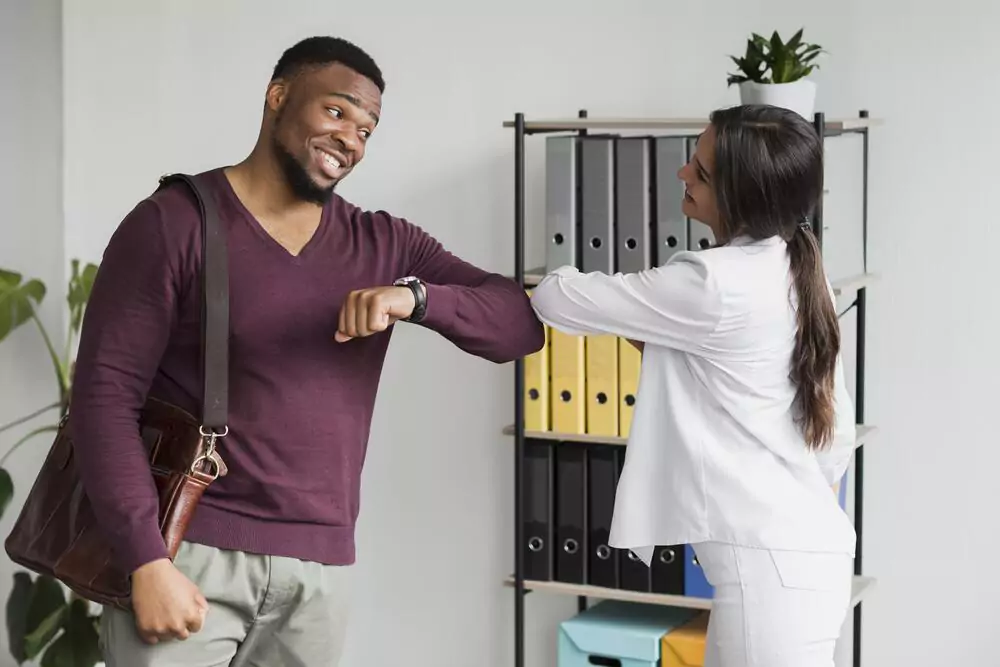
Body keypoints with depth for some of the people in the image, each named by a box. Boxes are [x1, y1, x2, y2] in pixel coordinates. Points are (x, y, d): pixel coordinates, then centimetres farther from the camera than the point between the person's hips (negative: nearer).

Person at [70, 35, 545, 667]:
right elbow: (105, 395, -8)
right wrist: (147, 561, -16)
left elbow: (522, 323, 2)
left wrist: (414, 296, -16)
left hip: (321, 567, 4)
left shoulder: (386, 245, 8)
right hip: (190, 549, -4)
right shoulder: (174, 223, -4)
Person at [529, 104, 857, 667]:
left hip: (768, 561, -9)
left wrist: (554, 283, 13)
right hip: (806, 542, 9)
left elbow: (559, 300, -9)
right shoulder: (798, 273, 8)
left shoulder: (713, 286, -18)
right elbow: (838, 429, 14)